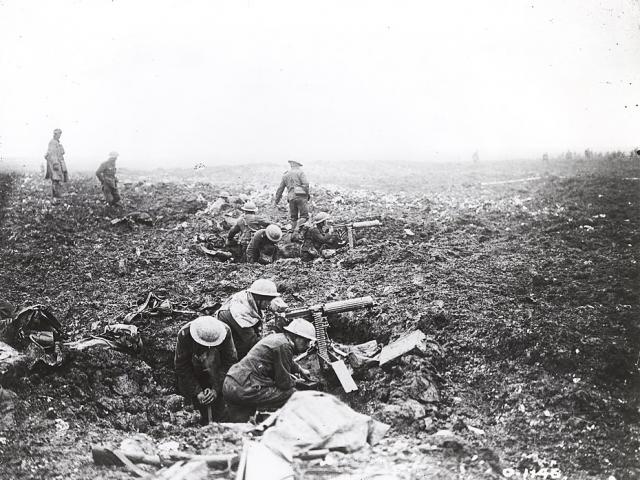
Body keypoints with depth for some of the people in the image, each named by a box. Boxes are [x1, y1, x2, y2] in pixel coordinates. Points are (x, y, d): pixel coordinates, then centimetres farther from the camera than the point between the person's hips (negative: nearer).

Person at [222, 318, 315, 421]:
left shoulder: (276, 337, 16)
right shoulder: (284, 346, -14)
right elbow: (284, 383, -11)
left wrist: (300, 369, 46)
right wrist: (295, 382, 9)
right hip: (244, 390, -11)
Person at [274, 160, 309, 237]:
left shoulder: (285, 175, 18)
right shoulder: (300, 172, 4)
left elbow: (280, 189, 19)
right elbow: (305, 184, -10)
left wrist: (277, 200, 27)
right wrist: (307, 194, -2)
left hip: (291, 197, 4)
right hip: (300, 196, -4)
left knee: (294, 218, 13)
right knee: (304, 216, -1)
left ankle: (294, 236, 9)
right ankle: (296, 229, -23)